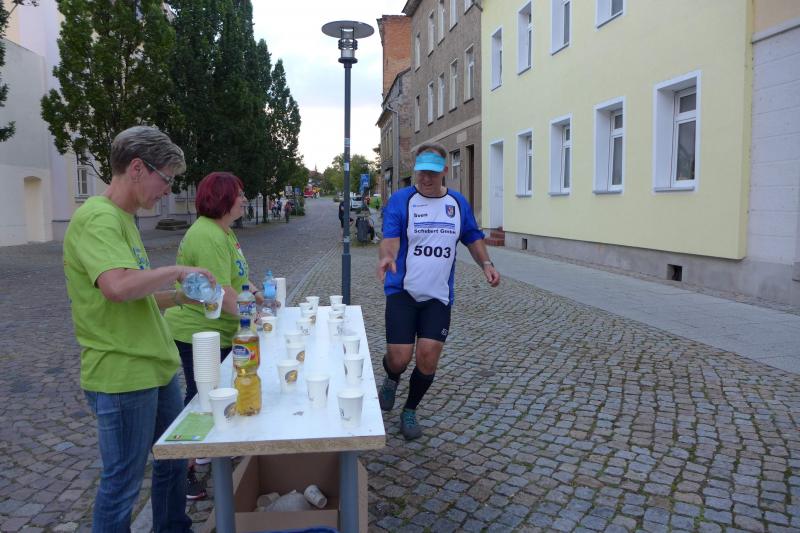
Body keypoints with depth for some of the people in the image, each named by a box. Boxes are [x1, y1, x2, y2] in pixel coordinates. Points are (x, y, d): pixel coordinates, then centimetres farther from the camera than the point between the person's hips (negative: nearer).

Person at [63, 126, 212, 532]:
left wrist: (180, 296, 8)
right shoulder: (98, 218, -18)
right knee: (122, 484, 7)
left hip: (157, 366, 10)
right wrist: (177, 270, -21)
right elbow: (118, 286, -35)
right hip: (121, 377, -10)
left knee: (173, 463, 23)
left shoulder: (122, 219, 14)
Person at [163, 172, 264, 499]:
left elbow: (236, 274, 19)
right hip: (198, 333, -10)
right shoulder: (207, 236, -25)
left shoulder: (223, 231, 11)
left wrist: (257, 294, 9)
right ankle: (184, 471, 15)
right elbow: (221, 290, -30)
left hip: (218, 331, 10)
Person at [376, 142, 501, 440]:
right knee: (400, 358, -7)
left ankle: (410, 411, 23)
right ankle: (391, 380, 34)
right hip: (403, 292, -2)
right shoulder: (400, 200, -5)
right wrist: (386, 257, -38)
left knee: (428, 357, -4)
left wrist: (486, 264, 3)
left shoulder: (458, 203, 8)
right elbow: (390, 239, -16)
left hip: (438, 296, 3)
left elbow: (473, 238, 19)